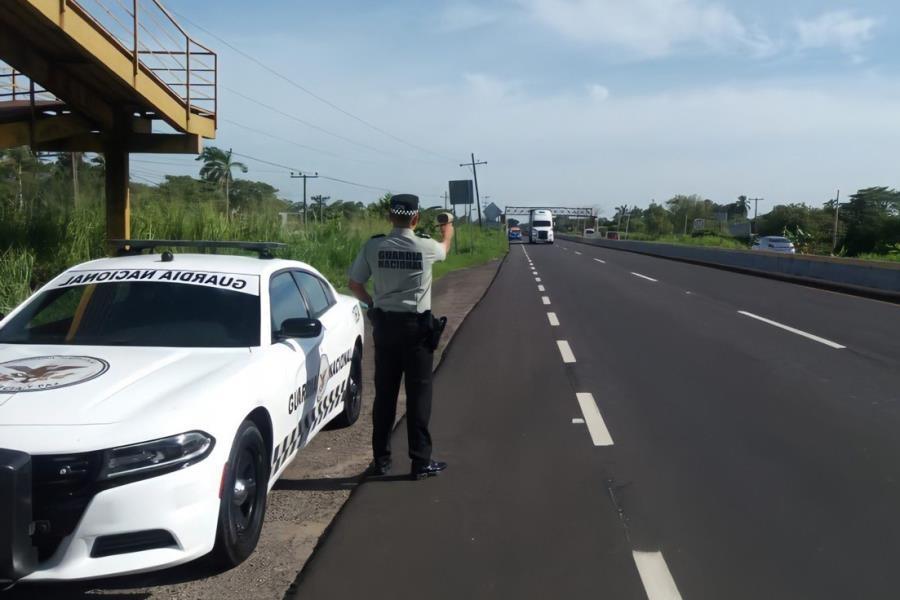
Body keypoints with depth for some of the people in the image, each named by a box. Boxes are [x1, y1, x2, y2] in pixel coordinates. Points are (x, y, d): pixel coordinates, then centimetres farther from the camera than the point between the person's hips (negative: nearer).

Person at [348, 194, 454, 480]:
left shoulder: (373, 246, -5)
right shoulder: (425, 247, -9)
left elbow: (354, 284, 1)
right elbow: (444, 247, 16)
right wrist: (447, 231, 39)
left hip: (384, 324, 3)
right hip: (416, 326, -3)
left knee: (384, 392, 11)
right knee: (418, 393, 3)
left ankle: (380, 459, 19)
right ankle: (421, 461, 7)